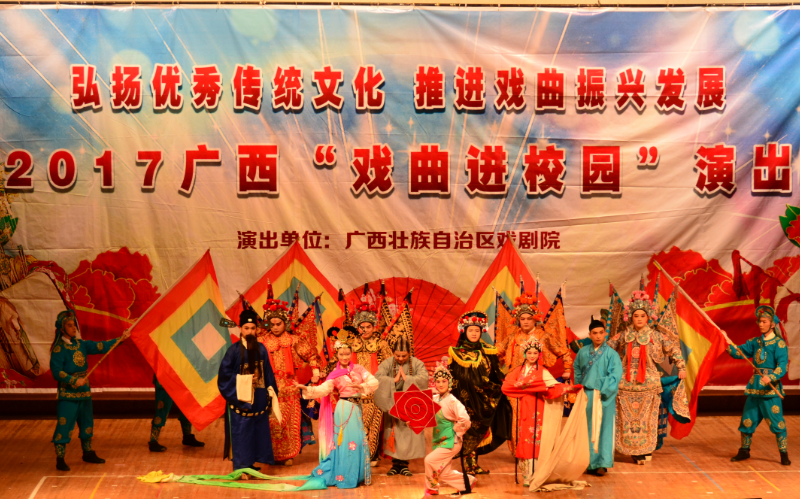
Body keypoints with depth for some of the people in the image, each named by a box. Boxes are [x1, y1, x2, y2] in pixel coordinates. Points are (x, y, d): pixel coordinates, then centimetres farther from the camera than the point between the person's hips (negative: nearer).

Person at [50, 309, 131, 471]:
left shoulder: (81, 344, 8)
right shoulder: (59, 349, -12)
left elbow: (101, 347, 8)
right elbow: (57, 372, -17)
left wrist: (121, 338, 4)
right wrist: (75, 381, -22)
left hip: (84, 392, 7)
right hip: (67, 394, -7)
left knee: (87, 423, 16)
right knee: (64, 425, -7)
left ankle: (88, 453, 31)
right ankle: (60, 460, 1)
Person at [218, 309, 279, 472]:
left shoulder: (261, 349, 6)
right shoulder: (234, 349, -6)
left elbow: (268, 373, 9)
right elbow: (224, 372, -8)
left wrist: (271, 393, 6)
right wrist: (243, 380, -12)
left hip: (258, 397, 4)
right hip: (240, 397, -4)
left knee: (258, 430, 6)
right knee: (241, 431, -3)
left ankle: (251, 463, 16)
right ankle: (241, 466, 4)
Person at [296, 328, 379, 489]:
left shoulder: (359, 369, 6)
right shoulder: (335, 374, -2)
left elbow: (374, 382, -4)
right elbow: (323, 389, -13)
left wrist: (362, 387, -23)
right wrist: (306, 389, -28)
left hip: (356, 408, 4)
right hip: (344, 409, -4)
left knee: (358, 441, 7)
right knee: (345, 441, -3)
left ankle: (357, 475, 20)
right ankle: (344, 477, 6)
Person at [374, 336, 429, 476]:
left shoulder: (417, 363, 1)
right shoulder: (387, 363, 1)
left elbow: (424, 378, -14)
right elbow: (377, 378, -13)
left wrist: (407, 378, -15)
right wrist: (394, 380, -16)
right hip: (391, 405, 0)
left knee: (408, 432, -2)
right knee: (393, 432, 2)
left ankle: (404, 464, 7)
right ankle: (395, 463, 11)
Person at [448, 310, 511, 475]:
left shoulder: (486, 352, 11)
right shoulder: (456, 352, 0)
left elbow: (496, 373, 12)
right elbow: (451, 374, -2)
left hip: (483, 398, 4)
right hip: (466, 397, -4)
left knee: (480, 428, 6)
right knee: (468, 429, -6)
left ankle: (474, 463, 13)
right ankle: (468, 464, -1)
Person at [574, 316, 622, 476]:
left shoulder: (611, 354, -3)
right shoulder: (583, 352, 8)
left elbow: (615, 375, -10)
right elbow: (577, 370, 20)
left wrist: (603, 392, -15)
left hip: (605, 397, -3)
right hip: (586, 395, 3)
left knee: (604, 429, -1)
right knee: (588, 430, 5)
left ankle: (603, 463, 2)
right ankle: (589, 462, 11)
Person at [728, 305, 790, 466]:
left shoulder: (779, 343, -5)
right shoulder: (755, 342, 13)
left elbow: (782, 365, -15)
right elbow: (739, 352, 6)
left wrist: (771, 377, -31)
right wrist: (728, 344, -13)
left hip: (771, 387, -6)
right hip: (755, 385, 6)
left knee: (776, 421, -5)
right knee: (747, 420, 10)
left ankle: (784, 454, 4)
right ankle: (744, 451, 24)